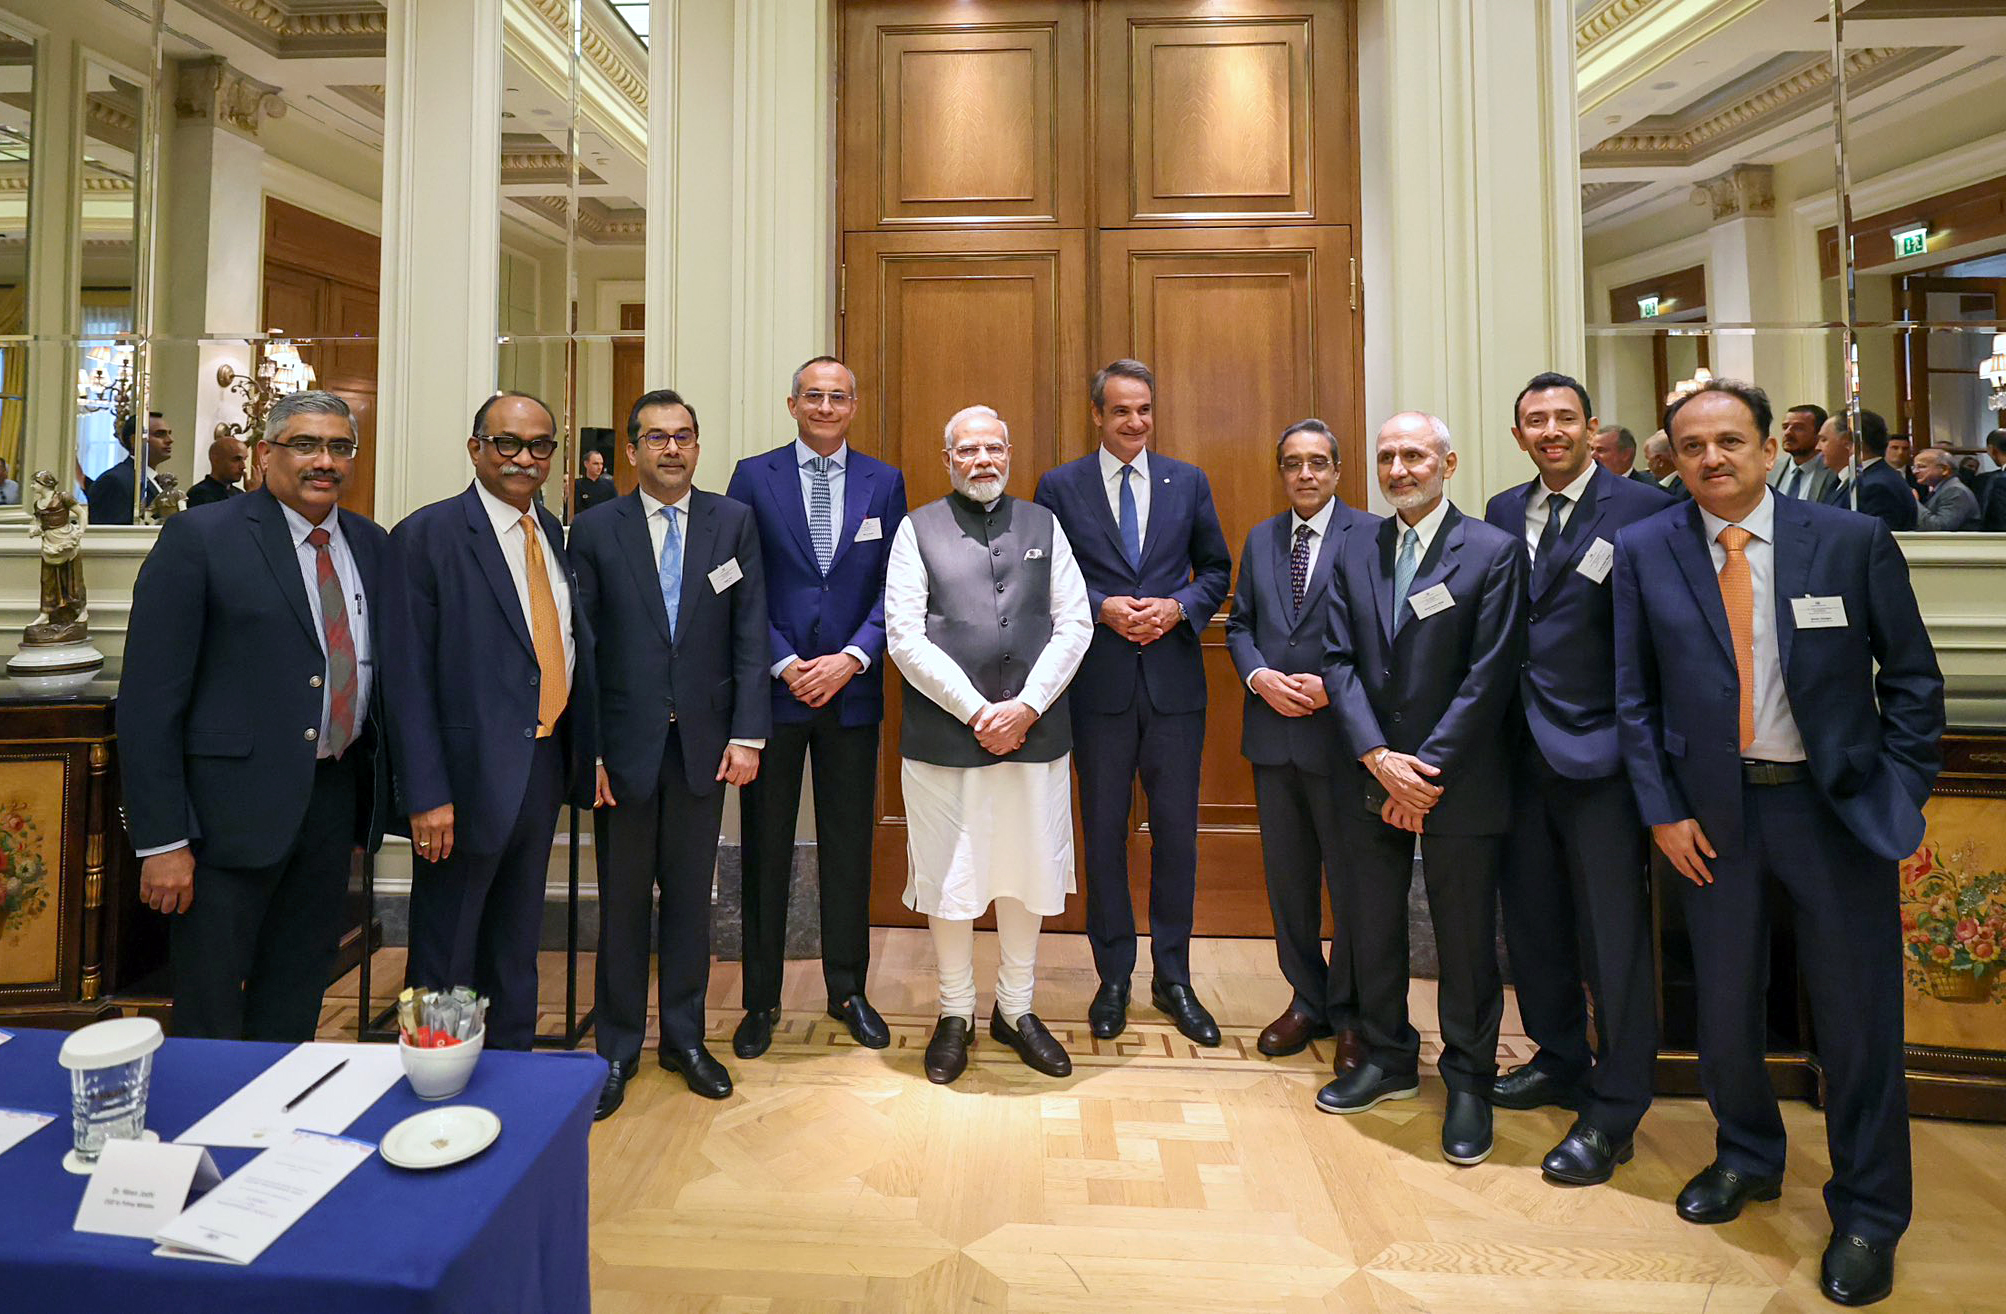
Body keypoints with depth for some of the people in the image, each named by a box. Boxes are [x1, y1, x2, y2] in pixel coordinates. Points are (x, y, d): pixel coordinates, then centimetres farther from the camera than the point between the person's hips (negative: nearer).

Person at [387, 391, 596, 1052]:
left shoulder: (556, 536, 10)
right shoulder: (426, 536, -9)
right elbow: (408, 675, -13)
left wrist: (584, 755, 5)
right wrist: (426, 794, -17)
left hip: (545, 766, 6)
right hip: (469, 772, -6)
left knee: (517, 943, 20)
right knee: (445, 951, 10)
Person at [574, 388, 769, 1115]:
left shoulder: (733, 522, 3)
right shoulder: (596, 528, 1)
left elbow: (750, 634, 0)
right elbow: (579, 645, -1)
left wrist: (747, 733, -6)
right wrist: (585, 749, -7)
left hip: (704, 741, 1)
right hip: (625, 742, -1)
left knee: (690, 897, 12)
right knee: (622, 901, 10)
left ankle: (684, 1036, 29)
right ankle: (617, 1048, 27)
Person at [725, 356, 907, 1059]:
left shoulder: (884, 482, 7)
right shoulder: (754, 477, 3)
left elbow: (893, 586, 3)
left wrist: (851, 659, -10)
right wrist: (784, 664, -10)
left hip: (852, 689, 1)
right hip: (772, 687, -1)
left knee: (850, 847, 9)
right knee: (765, 849, 7)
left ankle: (847, 990, 25)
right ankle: (761, 999, 21)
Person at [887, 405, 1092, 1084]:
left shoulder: (1043, 525, 10)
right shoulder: (918, 529, 4)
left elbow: (1075, 625, 4)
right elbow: (904, 635, -5)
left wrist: (1025, 706, -8)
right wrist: (976, 710, -12)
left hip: (1034, 730, 2)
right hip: (944, 733, -2)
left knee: (1028, 874, 11)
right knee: (948, 875, 7)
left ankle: (1015, 1009, 30)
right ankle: (955, 1015, 26)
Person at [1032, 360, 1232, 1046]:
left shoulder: (1188, 482, 8)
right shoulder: (1060, 486, 3)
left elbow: (1216, 569, 12)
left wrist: (1178, 608, -7)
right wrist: (1103, 608, -12)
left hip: (1174, 680, 2)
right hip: (1099, 681, -1)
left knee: (1176, 830, 8)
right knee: (1104, 832, 8)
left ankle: (1172, 977, 24)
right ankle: (1114, 977, 24)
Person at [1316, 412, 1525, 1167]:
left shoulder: (1494, 552, -6)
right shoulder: (1355, 552, 7)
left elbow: (1489, 676, -11)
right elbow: (1340, 661, 1)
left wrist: (1426, 771, -14)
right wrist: (1378, 758, -10)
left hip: (1459, 785, -4)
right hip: (1369, 778, 4)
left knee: (1466, 940, 8)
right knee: (1371, 928, 14)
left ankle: (1468, 1082, 27)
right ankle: (1388, 1059, 34)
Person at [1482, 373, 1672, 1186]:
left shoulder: (1641, 510, -6)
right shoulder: (1502, 514, 10)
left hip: (1599, 751, -5)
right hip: (1520, 747, 6)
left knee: (1613, 933, 4)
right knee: (1531, 917, 17)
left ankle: (1611, 1115, 18)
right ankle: (1560, 1061, 37)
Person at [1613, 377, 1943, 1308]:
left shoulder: (1854, 541, -4)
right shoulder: (1644, 551, -1)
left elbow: (1912, 681, 2)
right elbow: (1635, 697, 2)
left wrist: (1899, 798, -4)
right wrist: (1663, 812, -3)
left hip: (1835, 809, -1)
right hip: (1712, 813, 1)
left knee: (1858, 1018, 8)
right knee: (1723, 1006, 14)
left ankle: (1867, 1215, 29)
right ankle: (1746, 1157, 40)